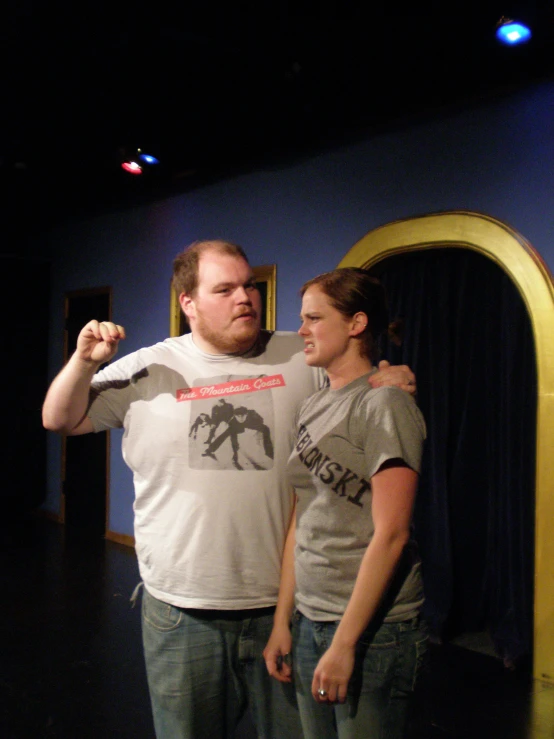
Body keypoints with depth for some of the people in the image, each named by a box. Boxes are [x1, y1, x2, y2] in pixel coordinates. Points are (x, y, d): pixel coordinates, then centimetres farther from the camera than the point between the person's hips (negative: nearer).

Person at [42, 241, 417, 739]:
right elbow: (59, 419, 6)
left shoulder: (303, 357, 1)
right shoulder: (147, 370, 1)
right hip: (181, 610, 0)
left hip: (284, 603, 1)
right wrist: (84, 362, -11)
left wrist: (392, 379, -13)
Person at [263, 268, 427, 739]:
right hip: (309, 620, 6)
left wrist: (345, 643, -18)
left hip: (373, 628, -6)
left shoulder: (384, 404, -12)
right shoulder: (312, 408, 9)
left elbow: (390, 535, -18)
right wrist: (282, 621, 10)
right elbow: (300, 524, 11)